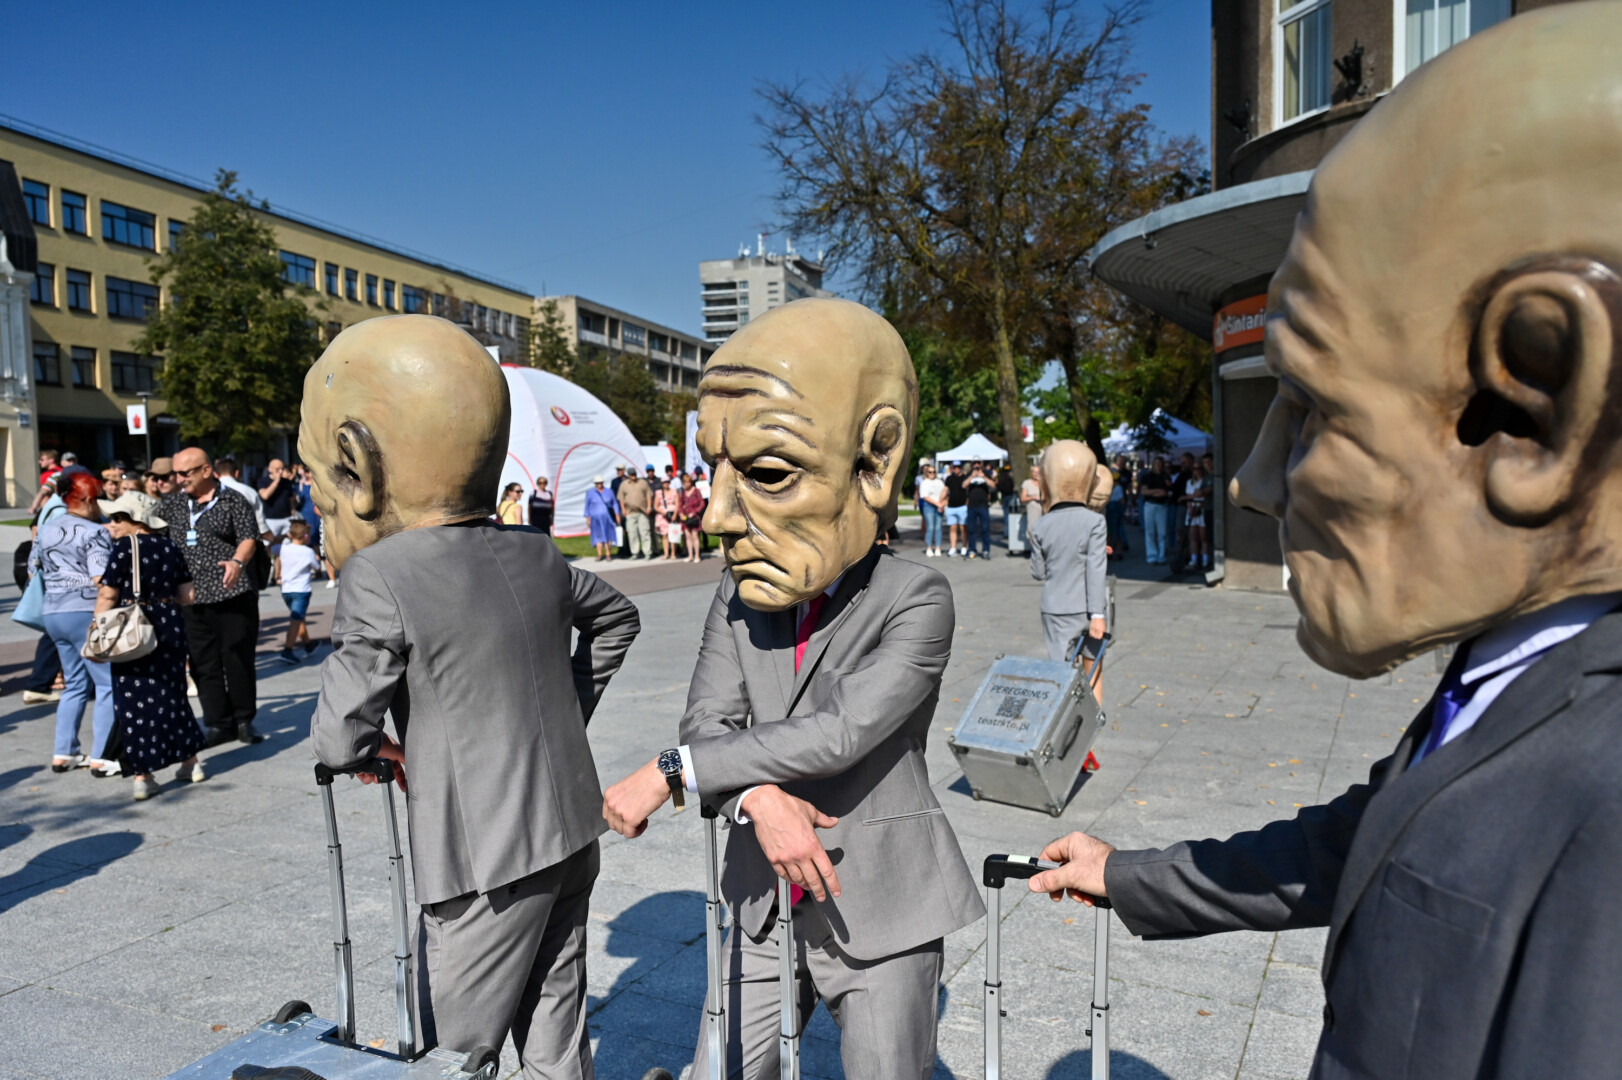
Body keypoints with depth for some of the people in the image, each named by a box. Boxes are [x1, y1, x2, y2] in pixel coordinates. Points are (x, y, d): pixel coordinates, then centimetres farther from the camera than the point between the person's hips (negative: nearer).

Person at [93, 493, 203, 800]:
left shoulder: (124, 547, -10)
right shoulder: (168, 546, 5)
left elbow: (107, 596, -12)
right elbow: (187, 595, 7)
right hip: (170, 626, 5)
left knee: (133, 698, 2)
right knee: (171, 694, 17)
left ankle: (143, 775, 2)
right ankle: (191, 764, 24)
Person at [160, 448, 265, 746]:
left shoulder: (232, 500, 0)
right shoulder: (174, 504, 15)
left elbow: (249, 537, -8)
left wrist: (237, 561, -26)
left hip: (231, 594, -5)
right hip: (191, 597, 5)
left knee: (238, 657, 0)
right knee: (203, 662, 7)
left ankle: (244, 721, 13)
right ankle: (219, 723, 16)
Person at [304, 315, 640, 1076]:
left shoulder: (379, 577, -15)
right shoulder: (534, 553, 4)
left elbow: (341, 738, -14)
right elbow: (615, 618, 21)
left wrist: (378, 750, 7)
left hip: (486, 865, -6)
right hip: (572, 835, 6)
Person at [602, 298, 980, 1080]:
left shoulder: (916, 601, -17)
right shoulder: (740, 597, 1)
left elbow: (842, 732, -26)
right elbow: (708, 721, -6)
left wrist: (670, 772, -23)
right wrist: (759, 799, -29)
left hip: (881, 910, -4)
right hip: (767, 902, 5)